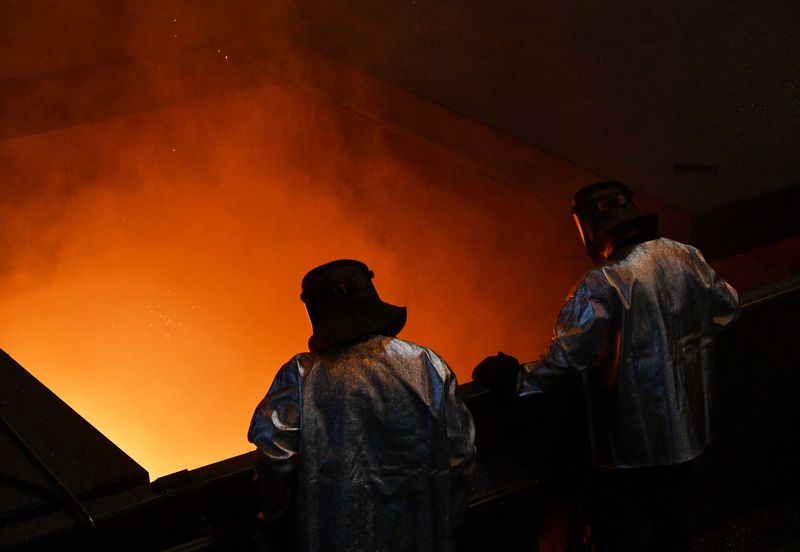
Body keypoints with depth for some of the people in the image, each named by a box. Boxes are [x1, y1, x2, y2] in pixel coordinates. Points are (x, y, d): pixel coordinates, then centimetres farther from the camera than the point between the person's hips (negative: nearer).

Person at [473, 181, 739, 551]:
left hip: (629, 438, -6)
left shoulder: (601, 285, -25)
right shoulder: (687, 258, -5)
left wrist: (515, 379, -16)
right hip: (684, 427, 7)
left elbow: (566, 360, -28)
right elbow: (726, 309, 10)